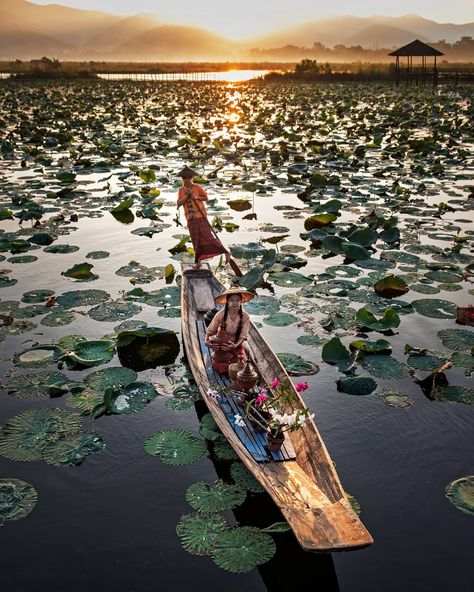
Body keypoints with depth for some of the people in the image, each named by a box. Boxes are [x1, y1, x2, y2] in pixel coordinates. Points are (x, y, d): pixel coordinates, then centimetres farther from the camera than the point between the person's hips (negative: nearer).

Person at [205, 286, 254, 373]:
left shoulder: (245, 317, -17)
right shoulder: (221, 314, -20)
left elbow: (243, 336, -16)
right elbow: (210, 330, -13)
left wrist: (235, 345, -35)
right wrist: (206, 341, -32)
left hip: (236, 345, 1)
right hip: (220, 345, -1)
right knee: (221, 368, -9)